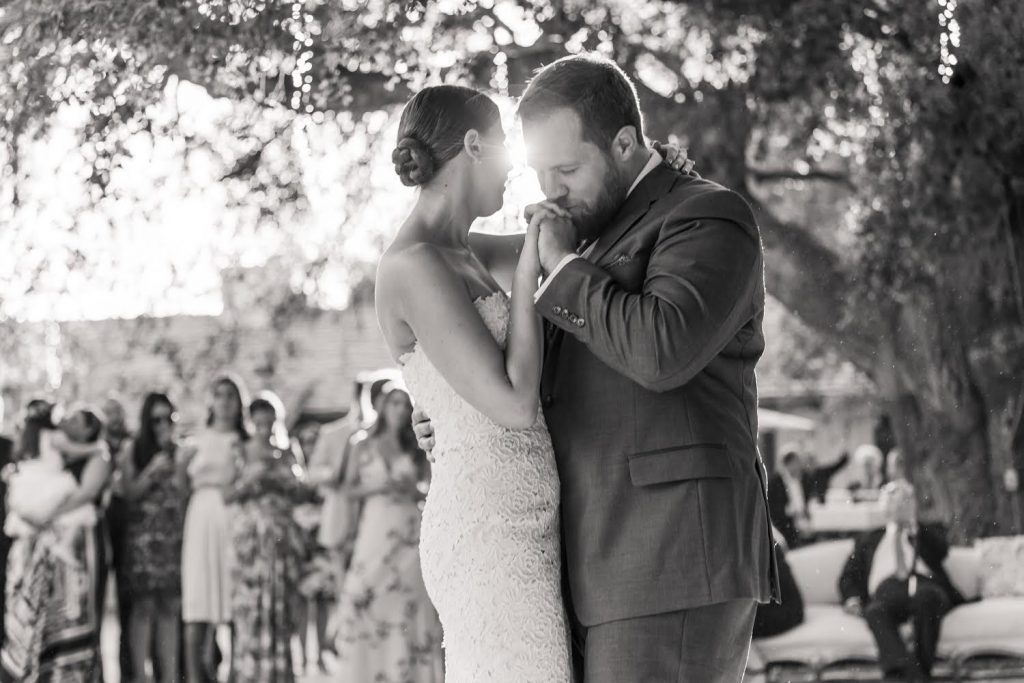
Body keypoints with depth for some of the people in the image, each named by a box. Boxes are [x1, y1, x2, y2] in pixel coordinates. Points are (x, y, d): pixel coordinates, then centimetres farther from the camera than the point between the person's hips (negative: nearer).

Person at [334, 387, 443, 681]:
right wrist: (376, 488, -10)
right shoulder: (363, 448, 9)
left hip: (409, 531, 1)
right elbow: (349, 489, 6)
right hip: (376, 528, -1)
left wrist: (411, 490, -8)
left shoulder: (415, 450, 11)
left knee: (411, 600, -5)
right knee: (367, 600, -10)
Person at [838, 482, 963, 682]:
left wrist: (913, 524, 4)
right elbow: (848, 577, 23)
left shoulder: (930, 531, 31)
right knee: (875, 611, -37)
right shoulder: (869, 540, 33)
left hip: (925, 584, 0)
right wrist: (852, 599, 3)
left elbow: (940, 552, 9)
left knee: (926, 595, -39)